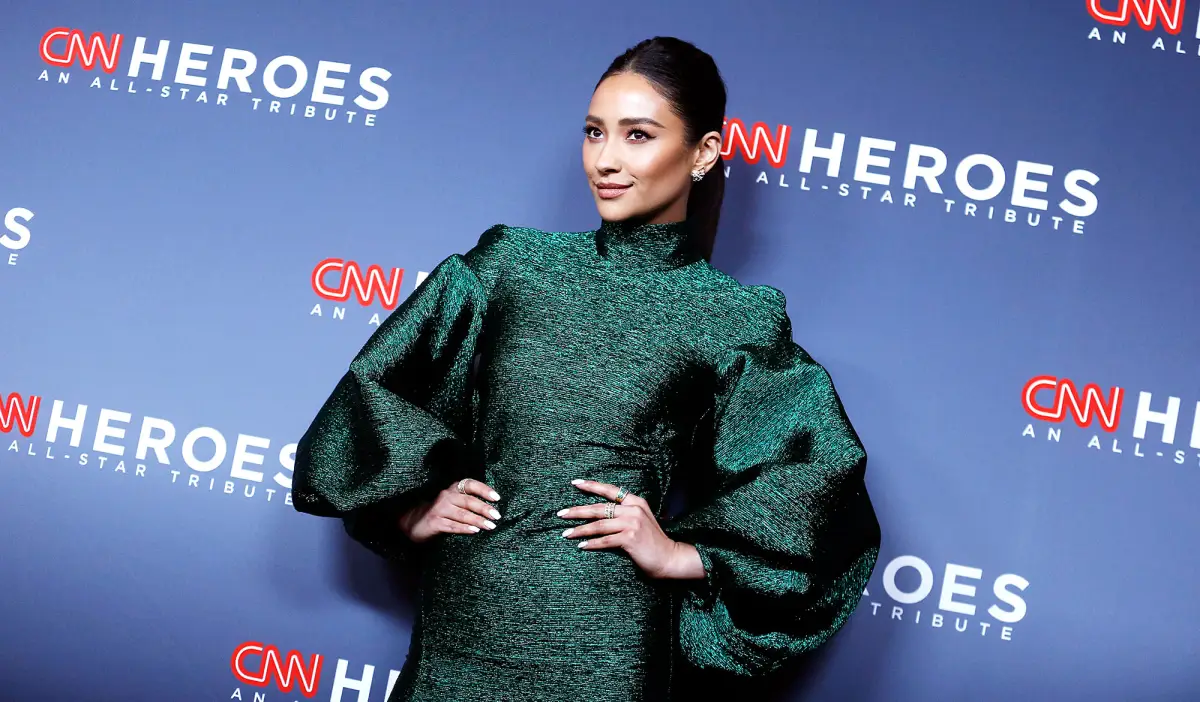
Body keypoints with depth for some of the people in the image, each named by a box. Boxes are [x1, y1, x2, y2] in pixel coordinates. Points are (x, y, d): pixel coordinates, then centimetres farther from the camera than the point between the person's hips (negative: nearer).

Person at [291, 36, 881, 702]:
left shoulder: (738, 320, -2)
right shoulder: (512, 261, 6)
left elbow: (818, 484, -2)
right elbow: (381, 385, 14)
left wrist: (680, 554, -8)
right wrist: (411, 509, 3)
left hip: (603, 644, -3)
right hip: (458, 620, 3)